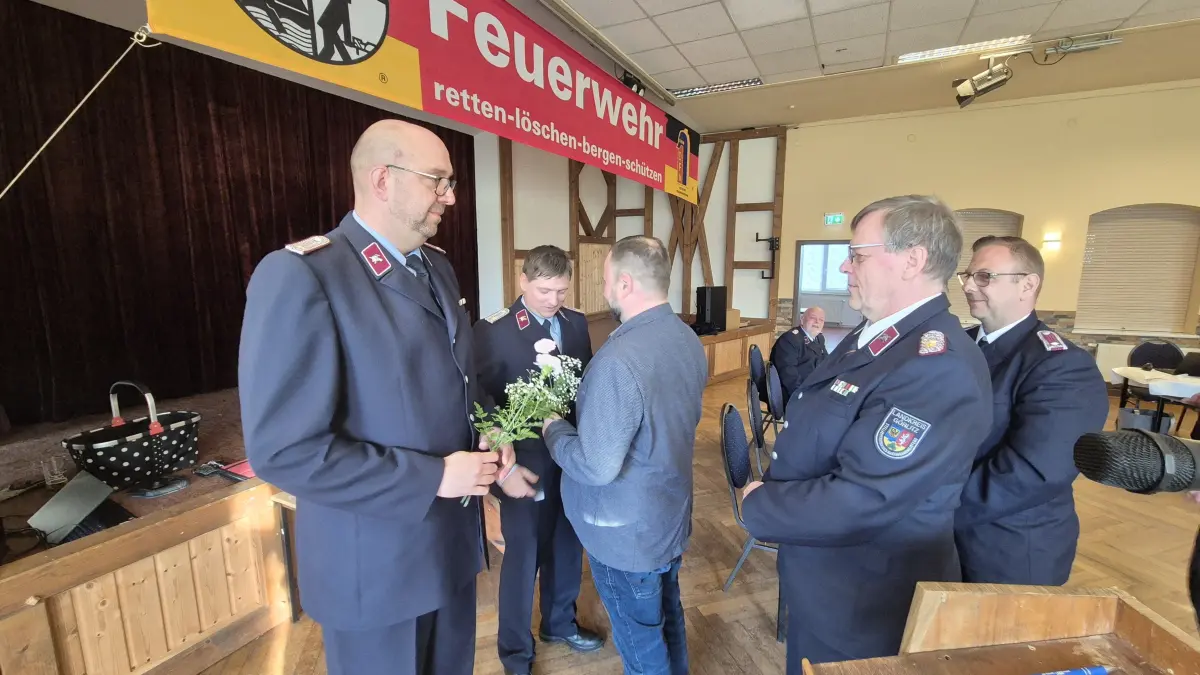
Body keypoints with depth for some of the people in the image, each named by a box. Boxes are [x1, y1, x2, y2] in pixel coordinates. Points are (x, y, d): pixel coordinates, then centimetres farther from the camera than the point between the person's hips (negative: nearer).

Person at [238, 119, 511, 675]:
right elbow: (284, 449, -23)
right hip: (377, 559, -7)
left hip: (452, 537, 7)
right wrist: (433, 477, -22)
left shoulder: (436, 266, 5)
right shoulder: (303, 276, -20)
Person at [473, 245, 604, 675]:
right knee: (523, 558, 13)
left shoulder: (576, 323, 2)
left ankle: (559, 622, 49)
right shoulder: (493, 331, -13)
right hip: (527, 463, -5)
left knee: (567, 549, 22)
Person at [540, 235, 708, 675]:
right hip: (671, 515, 8)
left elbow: (596, 467, -29)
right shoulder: (690, 340, -3)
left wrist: (554, 430, -11)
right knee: (669, 621, 28)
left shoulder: (620, 359, -32)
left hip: (626, 532, -8)